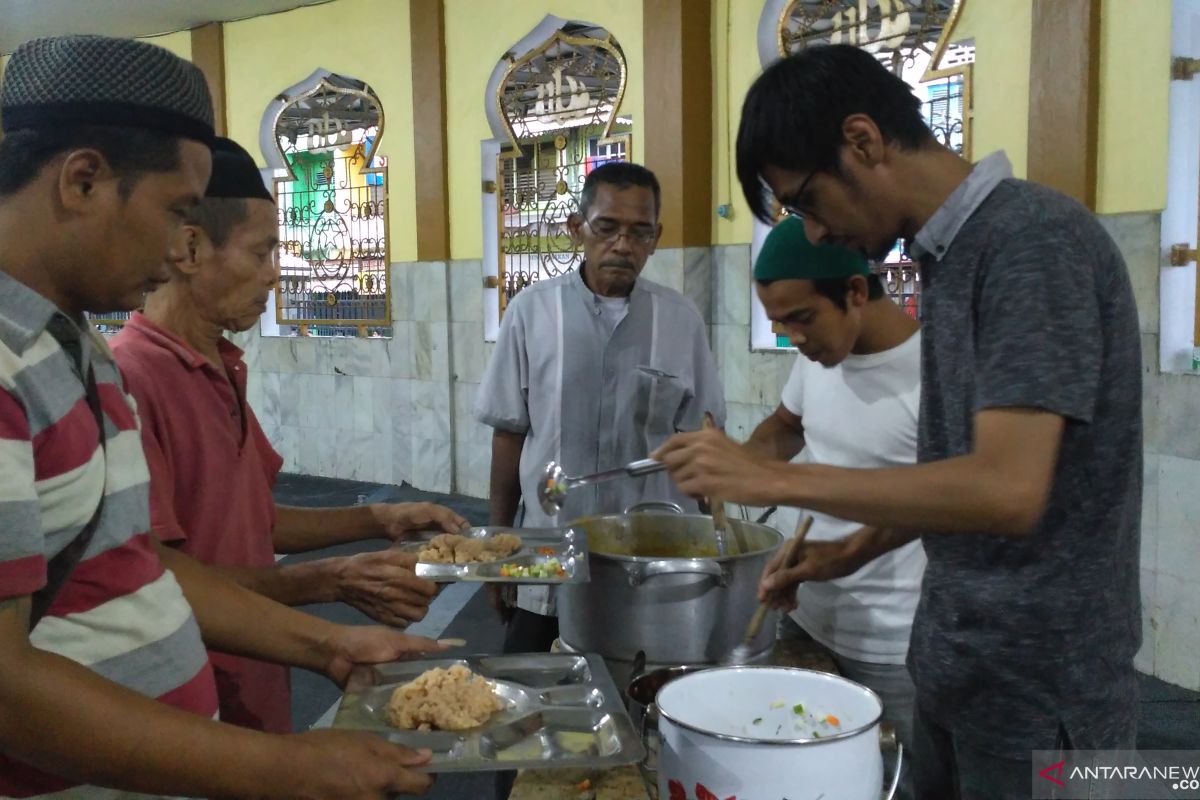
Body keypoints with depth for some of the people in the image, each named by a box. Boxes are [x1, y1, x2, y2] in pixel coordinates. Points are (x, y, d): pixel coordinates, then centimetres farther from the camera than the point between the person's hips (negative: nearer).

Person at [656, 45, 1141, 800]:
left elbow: (1007, 489, -28)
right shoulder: (951, 251, 7)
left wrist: (774, 480, -23)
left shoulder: (1036, 240, -20)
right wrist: (862, 547, 7)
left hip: (1038, 683, -8)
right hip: (955, 656, 8)